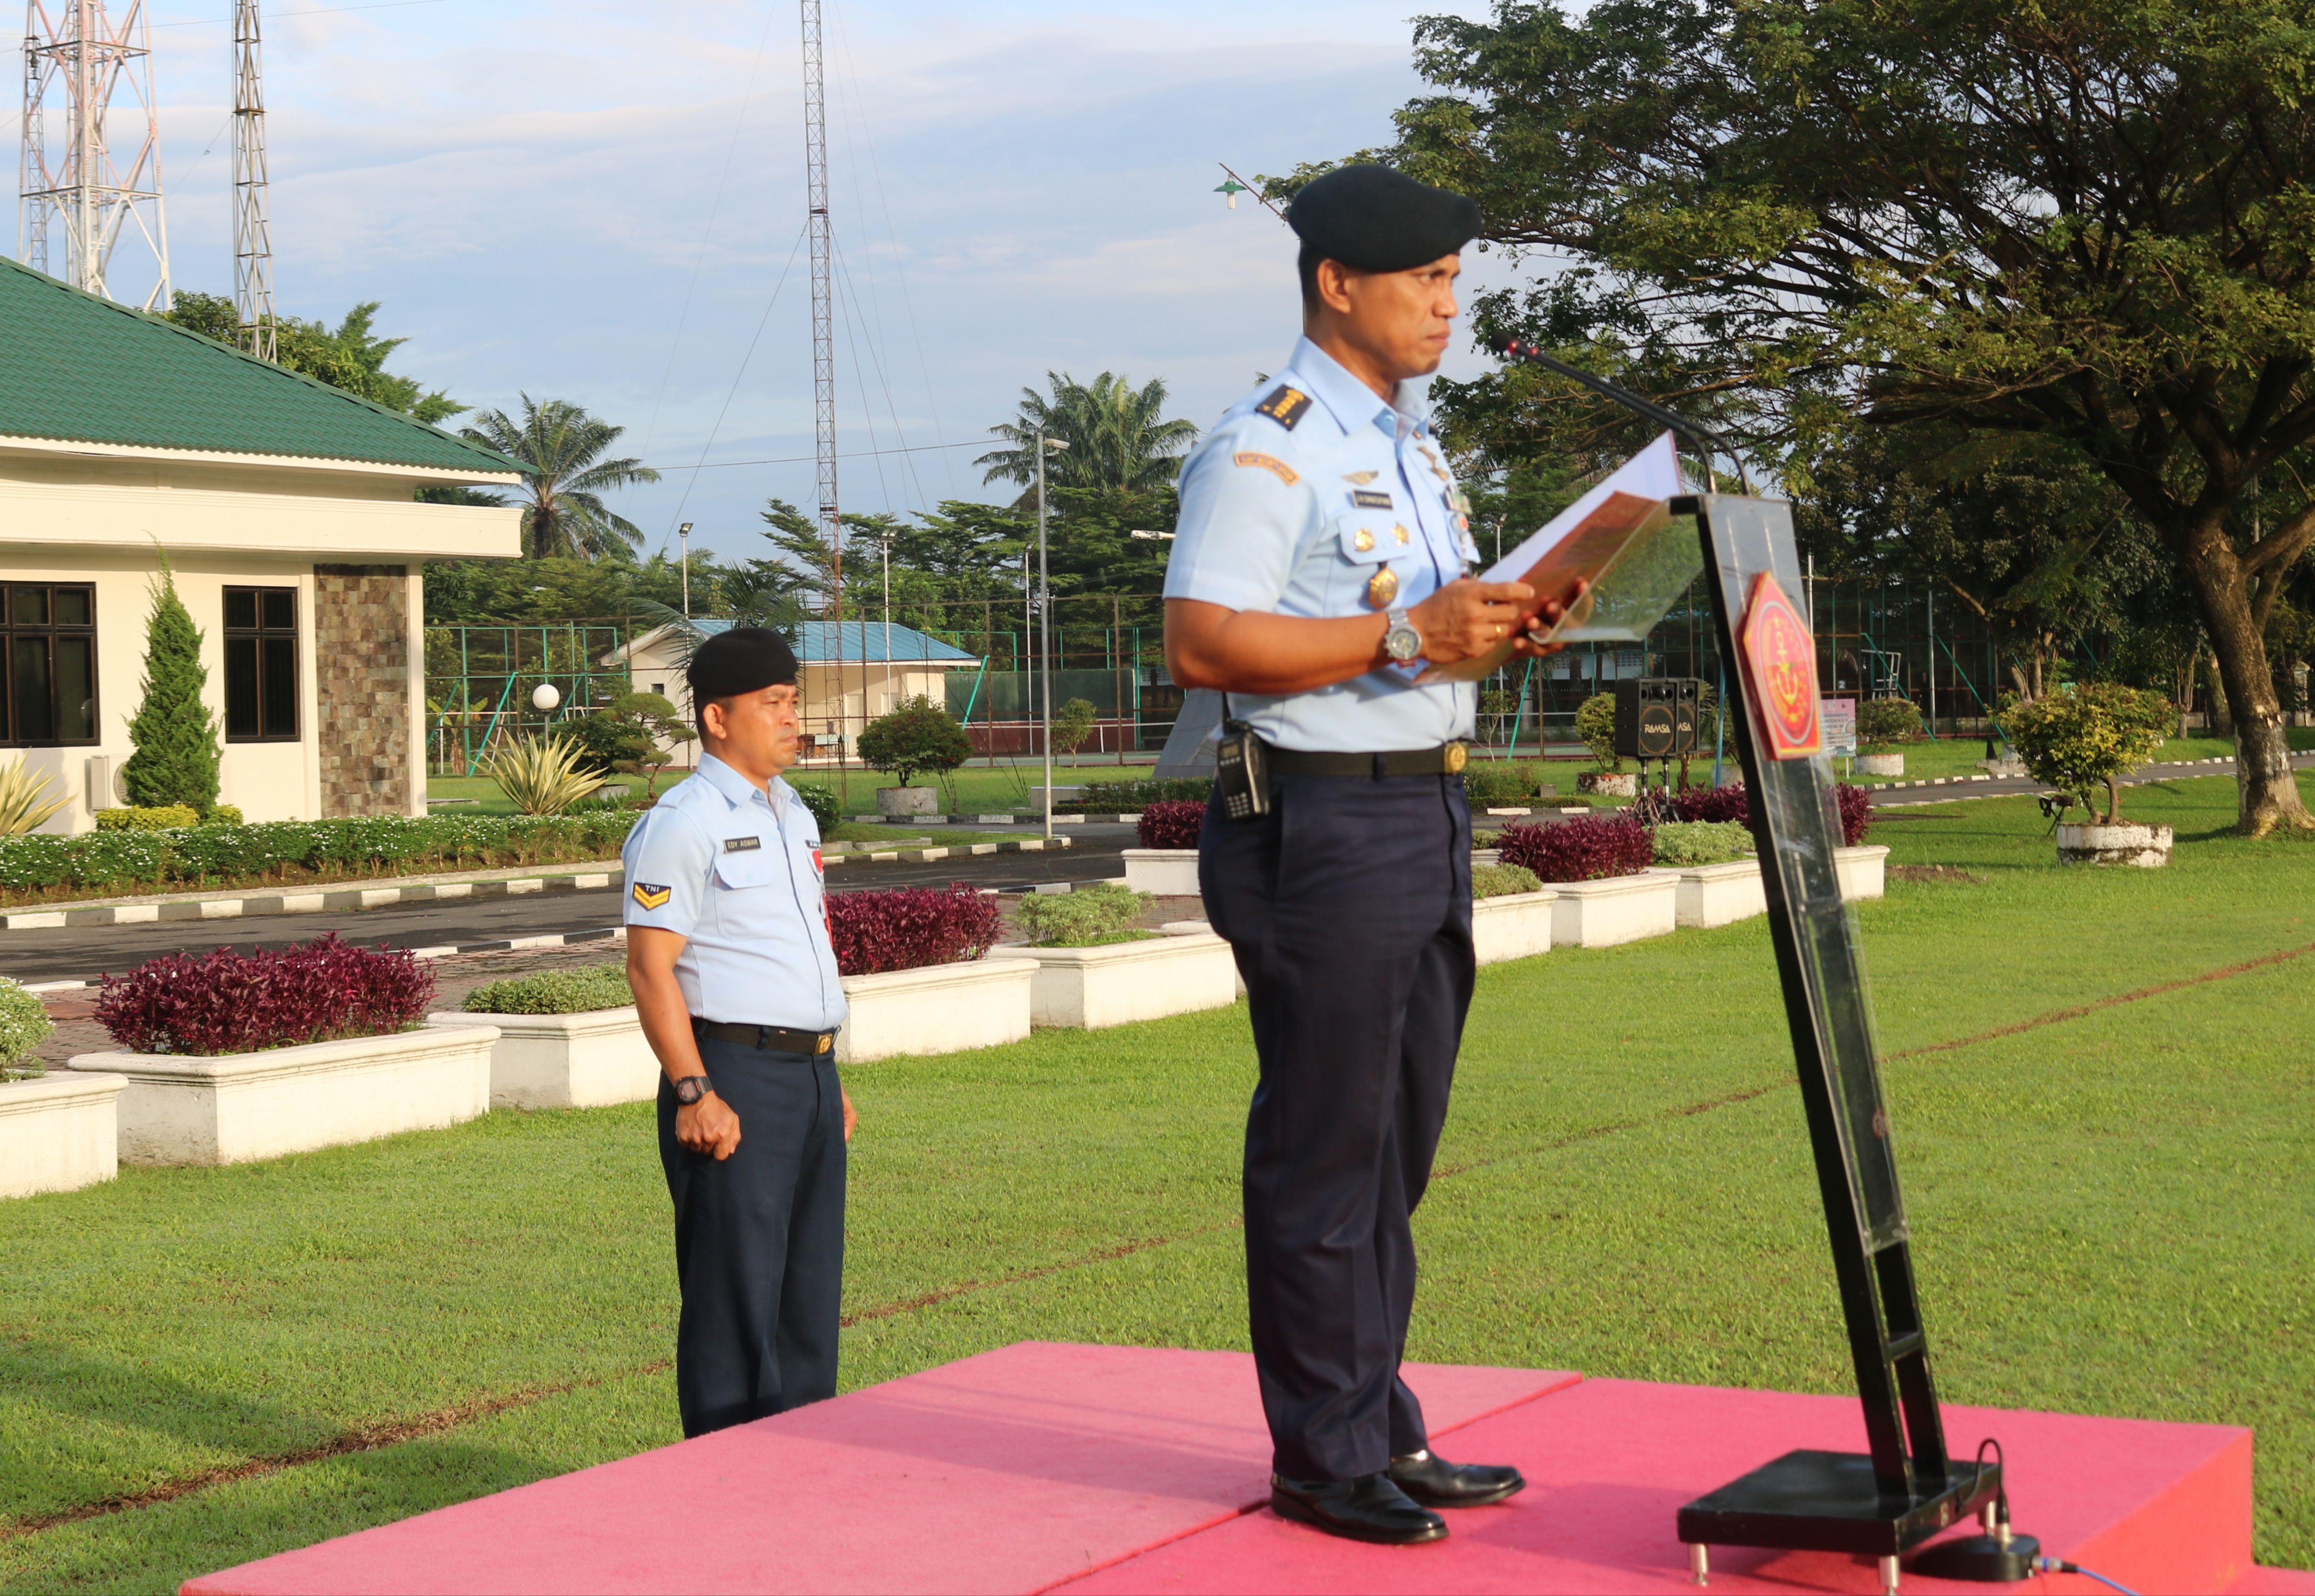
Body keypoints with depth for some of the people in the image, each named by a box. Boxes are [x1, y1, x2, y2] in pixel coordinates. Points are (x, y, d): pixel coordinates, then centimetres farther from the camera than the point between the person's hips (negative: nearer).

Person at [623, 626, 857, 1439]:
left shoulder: (794, 816, 18)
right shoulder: (683, 822, -8)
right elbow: (650, 967, -14)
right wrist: (692, 1092, -21)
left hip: (810, 1072, 8)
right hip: (735, 1076, -8)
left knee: (810, 1292, 11)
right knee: (735, 1295, -5)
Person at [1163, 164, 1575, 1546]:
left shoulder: (1414, 440, 19)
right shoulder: (1266, 447, -12)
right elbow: (1203, 643, -21)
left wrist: (1504, 624, 6)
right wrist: (1404, 632, -23)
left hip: (1426, 814, 9)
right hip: (1322, 825, -9)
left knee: (1397, 1148, 15)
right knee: (1326, 1156, -2)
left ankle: (1383, 1431, 25)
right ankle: (1323, 1458, 8)